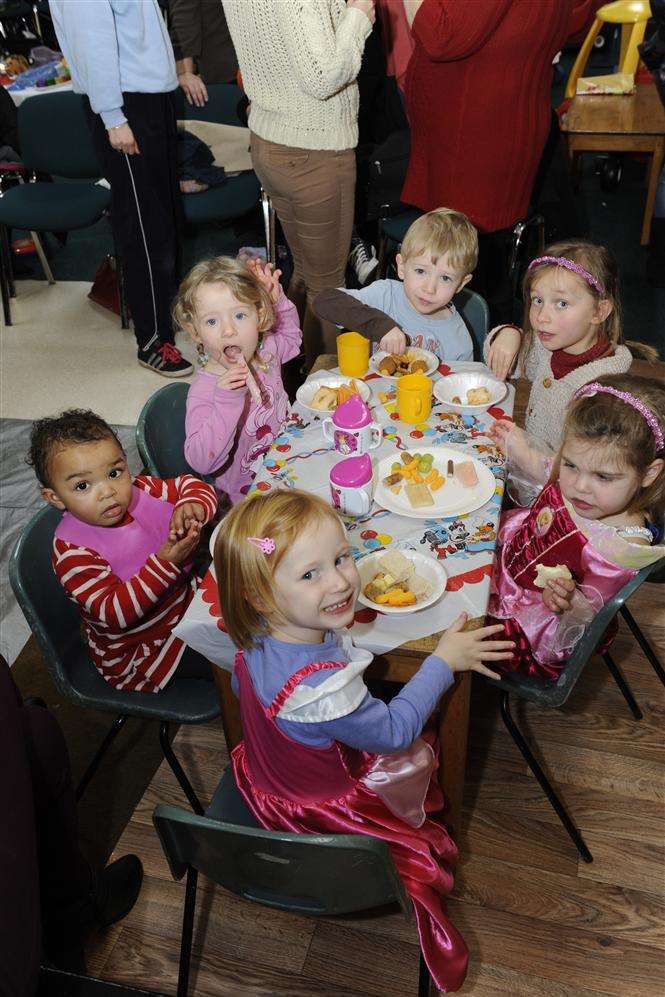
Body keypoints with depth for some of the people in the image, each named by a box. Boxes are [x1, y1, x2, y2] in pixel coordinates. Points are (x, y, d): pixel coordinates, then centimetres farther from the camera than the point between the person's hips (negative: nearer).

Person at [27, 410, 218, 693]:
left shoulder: (140, 491, -12)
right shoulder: (72, 552, -28)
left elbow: (191, 485, -1)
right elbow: (115, 613, -32)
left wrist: (192, 507, -28)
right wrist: (165, 563, -44)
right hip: (139, 647, -6)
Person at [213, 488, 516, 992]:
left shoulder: (258, 639, -21)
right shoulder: (325, 687, -47)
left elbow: (240, 685, 2)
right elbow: (393, 731, -28)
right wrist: (444, 661, -22)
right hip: (321, 808, -7)